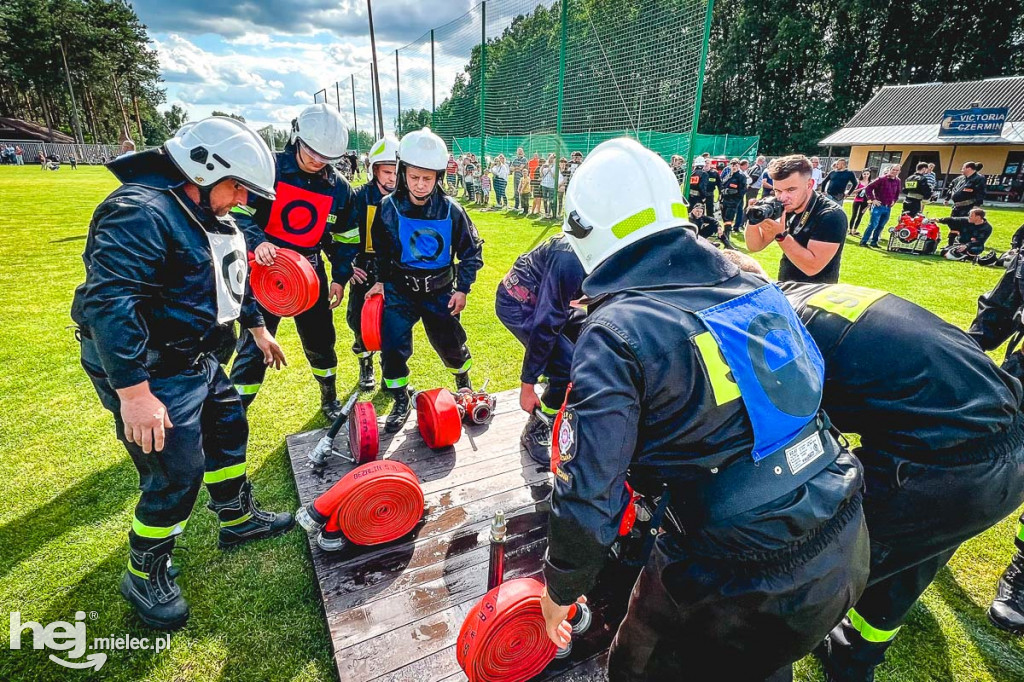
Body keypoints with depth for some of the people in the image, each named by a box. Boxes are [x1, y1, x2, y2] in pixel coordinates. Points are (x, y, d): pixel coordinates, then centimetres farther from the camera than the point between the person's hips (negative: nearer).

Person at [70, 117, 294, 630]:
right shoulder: (140, 212, -24)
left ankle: (238, 519, 42)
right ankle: (145, 576, 24)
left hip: (196, 360, 10)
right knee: (177, 476, -2)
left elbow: (231, 276, 23)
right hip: (151, 375, -10)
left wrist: (258, 327, 27)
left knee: (228, 432, 20)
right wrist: (133, 393, -33)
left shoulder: (208, 213, 9)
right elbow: (109, 304, -31)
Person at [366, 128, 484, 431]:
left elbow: (472, 250, 0)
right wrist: (381, 280, 6)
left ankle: (464, 383, 41)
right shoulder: (389, 207, -8)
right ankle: (401, 401, 15)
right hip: (399, 290, 0)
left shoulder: (451, 210, -10)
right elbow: (379, 248, 9)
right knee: (392, 346, -6)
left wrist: (463, 288, -4)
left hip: (440, 290, 0)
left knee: (451, 344, 9)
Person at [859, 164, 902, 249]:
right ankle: (863, 241, -3)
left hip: (888, 208, 6)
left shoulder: (898, 181, 8)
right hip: (878, 206, -6)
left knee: (880, 226, 9)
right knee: (873, 225, -10)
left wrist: (894, 200, 13)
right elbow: (868, 188, -10)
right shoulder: (881, 179, -9)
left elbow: (898, 192, 25)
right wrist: (872, 199, -12)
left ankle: (873, 242, 16)